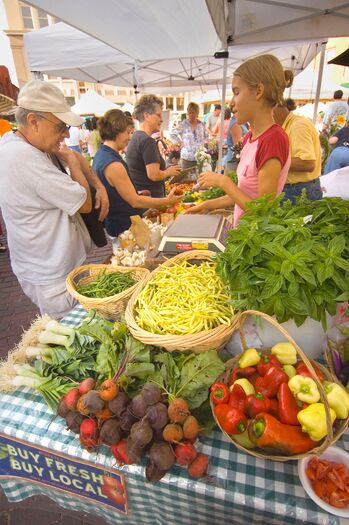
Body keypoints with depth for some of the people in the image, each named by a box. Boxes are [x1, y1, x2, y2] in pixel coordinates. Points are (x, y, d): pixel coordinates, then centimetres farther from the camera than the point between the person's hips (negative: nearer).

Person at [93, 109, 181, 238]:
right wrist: (166, 201, -16)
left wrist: (133, 193, 16)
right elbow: (135, 202, -23)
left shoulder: (101, 154, 4)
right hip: (123, 228, -10)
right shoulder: (114, 165, -27)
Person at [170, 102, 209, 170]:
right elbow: (172, 134, 0)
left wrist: (202, 143, 9)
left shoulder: (201, 124, 7)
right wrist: (179, 143, -4)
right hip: (187, 158, -3)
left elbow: (206, 136, 23)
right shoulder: (183, 124, -6)